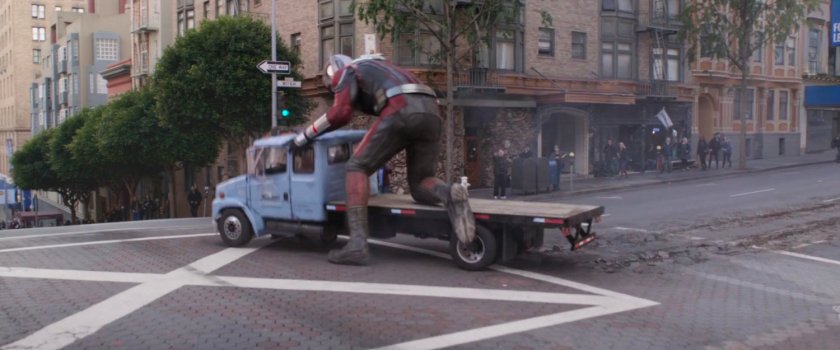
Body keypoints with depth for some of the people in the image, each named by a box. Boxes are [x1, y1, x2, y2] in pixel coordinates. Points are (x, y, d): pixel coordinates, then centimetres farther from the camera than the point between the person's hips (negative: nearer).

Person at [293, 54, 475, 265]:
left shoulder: (345, 72, 21)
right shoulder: (381, 69, 44)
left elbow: (341, 113, 5)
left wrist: (306, 134, 16)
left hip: (401, 112, -6)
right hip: (431, 113, 7)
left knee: (357, 168, 4)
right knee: (420, 188, 14)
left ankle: (357, 244, -11)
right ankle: (449, 195, -23)